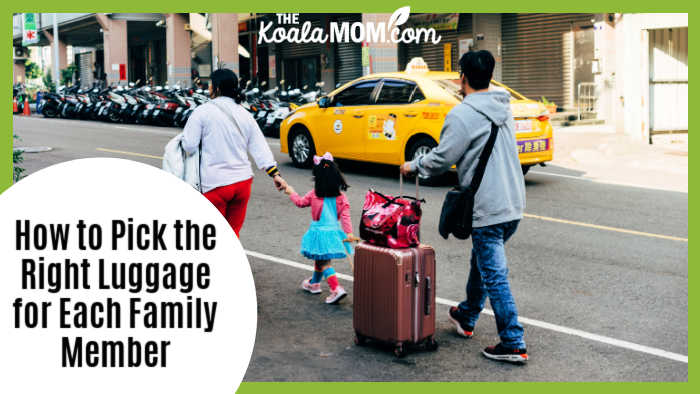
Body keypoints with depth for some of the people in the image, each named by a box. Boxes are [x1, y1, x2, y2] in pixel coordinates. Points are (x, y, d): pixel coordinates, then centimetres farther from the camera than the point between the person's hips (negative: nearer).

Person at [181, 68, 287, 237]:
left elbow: (189, 146, -11)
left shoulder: (203, 111, -8)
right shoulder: (245, 114, 9)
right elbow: (260, 148, 7)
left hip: (215, 185, -5)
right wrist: (275, 174, 6)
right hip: (243, 181, 5)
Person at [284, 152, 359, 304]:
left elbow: (300, 202, 5)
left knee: (324, 263, -1)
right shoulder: (341, 196, -3)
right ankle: (314, 283, 43)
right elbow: (345, 215, -7)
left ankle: (337, 289, -16)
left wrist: (291, 192, 22)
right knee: (320, 260, 24)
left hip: (319, 231, -5)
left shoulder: (314, 194, -10)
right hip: (334, 230, 5)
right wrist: (349, 232, -8)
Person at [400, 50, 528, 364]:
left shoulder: (462, 115, -16)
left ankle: (513, 344, 0)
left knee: (495, 276, -3)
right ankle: (466, 317, 42)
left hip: (488, 210, -9)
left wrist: (413, 165, 8)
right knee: (481, 262, 24)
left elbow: (441, 161, -12)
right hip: (514, 205, 9)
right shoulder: (503, 107, 11)